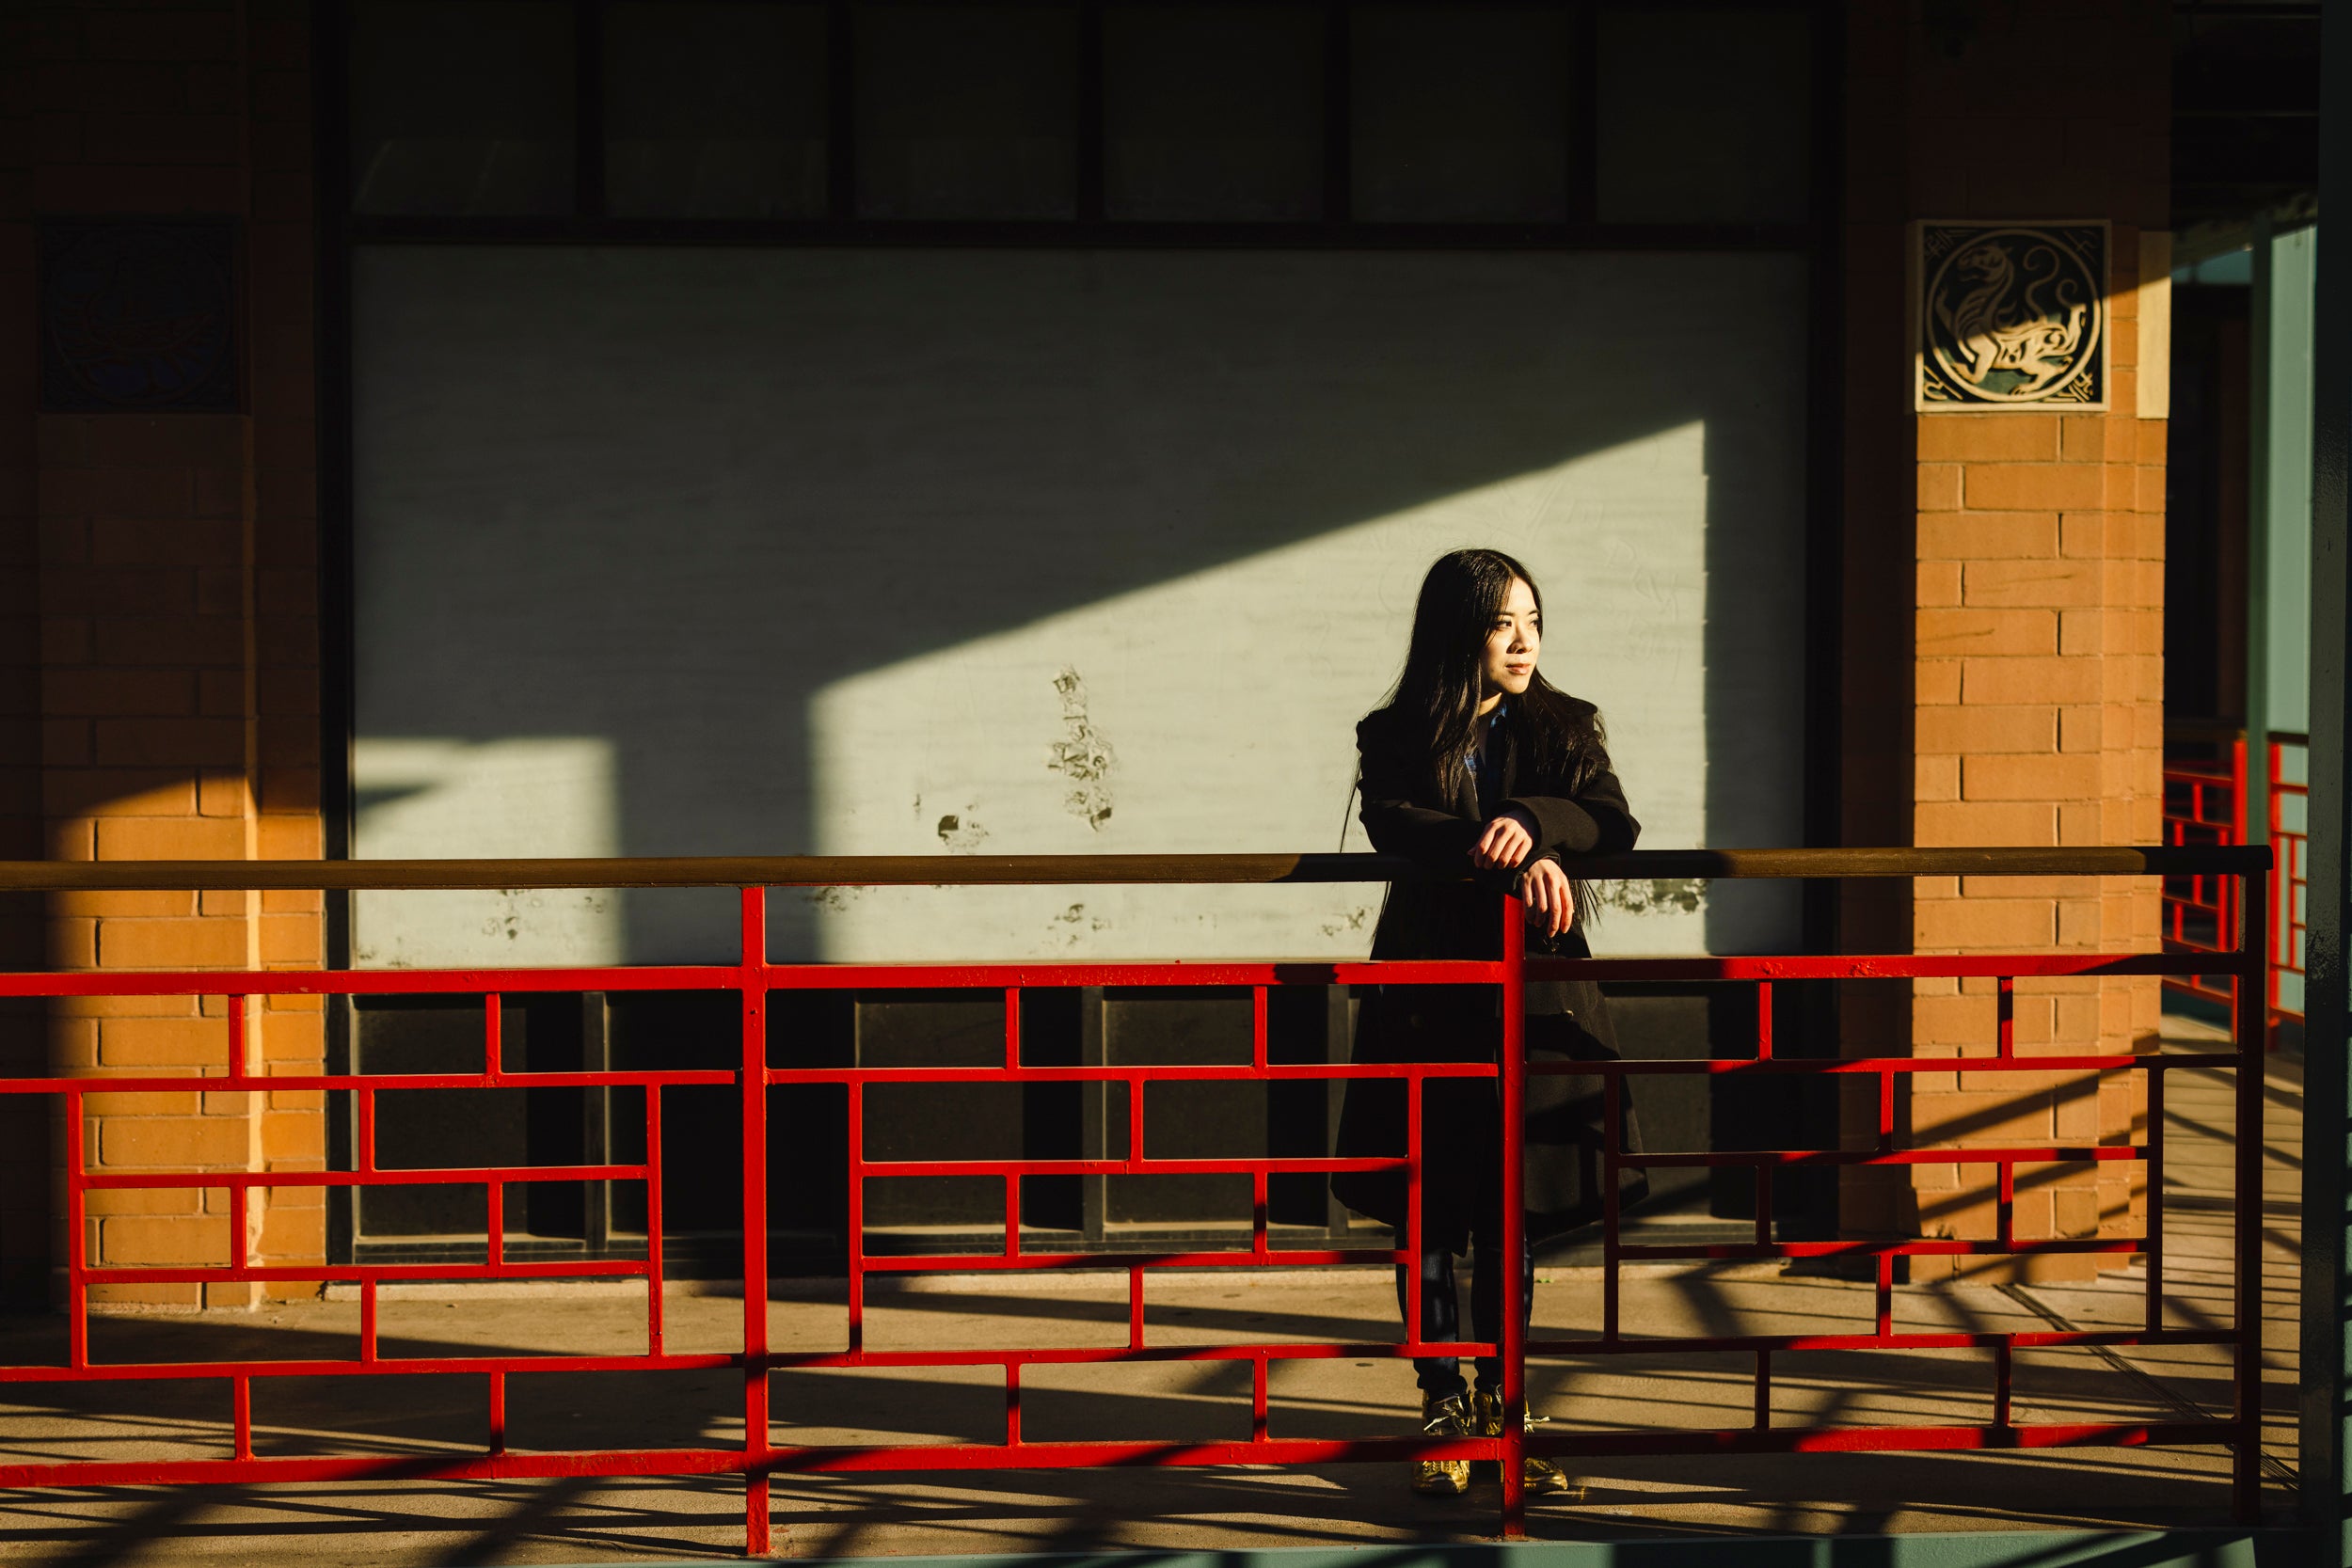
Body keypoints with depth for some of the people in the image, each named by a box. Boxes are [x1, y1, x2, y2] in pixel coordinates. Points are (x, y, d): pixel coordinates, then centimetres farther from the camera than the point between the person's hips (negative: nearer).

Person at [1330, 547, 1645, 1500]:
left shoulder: (1565, 728, 10)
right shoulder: (1396, 740, 3)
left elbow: (1614, 826, -5)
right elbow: (1393, 827, -16)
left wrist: (1534, 822, -25)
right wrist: (1512, 861, -28)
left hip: (1535, 999, 1)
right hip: (1428, 1000, -1)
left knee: (1513, 1214, 5)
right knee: (1429, 1214, 0)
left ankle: (1499, 1409, 15)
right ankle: (1443, 1411, 8)